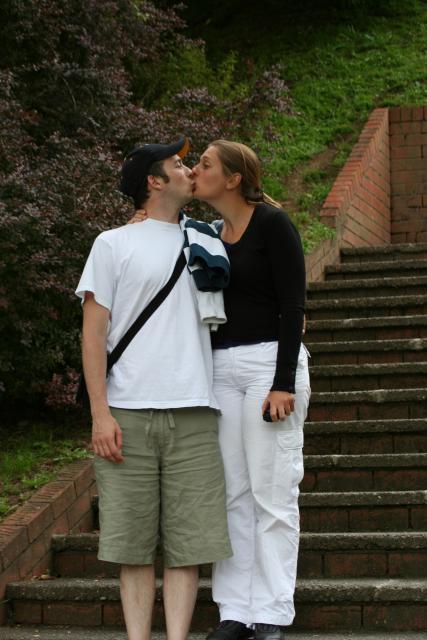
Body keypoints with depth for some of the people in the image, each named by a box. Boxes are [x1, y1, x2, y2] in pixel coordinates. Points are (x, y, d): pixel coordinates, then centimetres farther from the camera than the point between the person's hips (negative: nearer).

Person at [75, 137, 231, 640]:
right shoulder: (113, 244, 8)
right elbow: (93, 333, 2)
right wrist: (100, 414, -7)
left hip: (193, 415, 3)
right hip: (128, 413, -3)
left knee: (188, 538, -1)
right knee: (133, 540, 0)